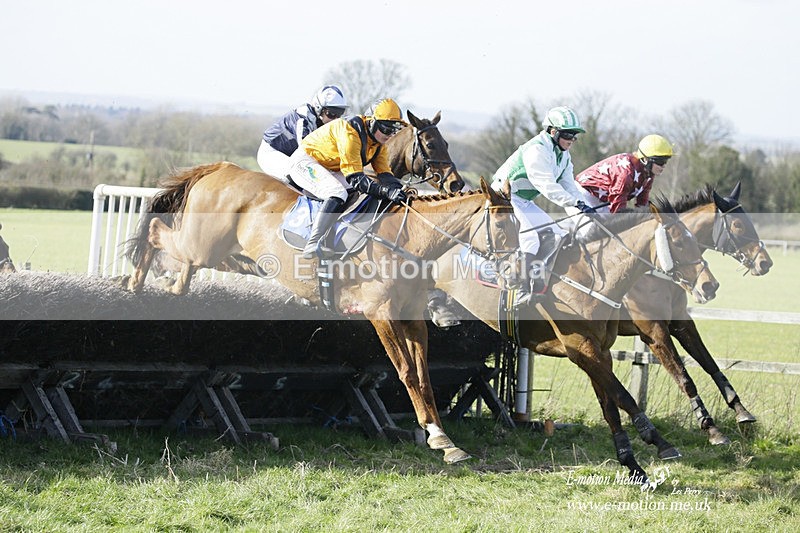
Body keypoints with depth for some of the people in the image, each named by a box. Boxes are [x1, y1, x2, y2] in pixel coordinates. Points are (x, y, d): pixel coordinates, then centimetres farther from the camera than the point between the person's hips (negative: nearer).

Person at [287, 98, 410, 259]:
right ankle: (312, 244, -38)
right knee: (338, 194, -33)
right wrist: (385, 191, -42)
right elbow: (354, 177, -34)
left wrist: (399, 190, -24)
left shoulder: (378, 142, 0)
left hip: (331, 170, 10)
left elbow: (384, 173, -3)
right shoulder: (350, 133, -29)